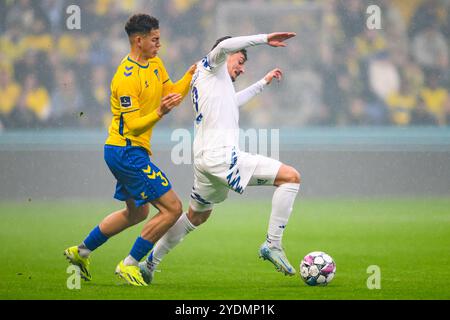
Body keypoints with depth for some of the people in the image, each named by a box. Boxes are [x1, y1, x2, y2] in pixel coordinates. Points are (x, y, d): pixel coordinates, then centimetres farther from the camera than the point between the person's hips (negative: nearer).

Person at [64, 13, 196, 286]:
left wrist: (191, 75, -3)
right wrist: (160, 112, -38)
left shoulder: (155, 64, 8)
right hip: (126, 151, -11)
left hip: (132, 151, 11)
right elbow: (133, 126, -22)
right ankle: (129, 265, -4)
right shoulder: (127, 78, -21)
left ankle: (82, 251, 35)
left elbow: (172, 94, 10)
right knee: (172, 208, -12)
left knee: (137, 213, 25)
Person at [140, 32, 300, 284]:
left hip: (205, 159, 10)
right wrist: (265, 39, -19)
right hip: (221, 155, -10)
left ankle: (150, 264, 33)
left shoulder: (210, 82, 28)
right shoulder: (210, 68, 2)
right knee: (291, 177, -11)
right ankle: (273, 244, -15)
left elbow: (234, 101, 48)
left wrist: (264, 83, 54)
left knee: (197, 216, 28)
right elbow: (224, 46, -22)